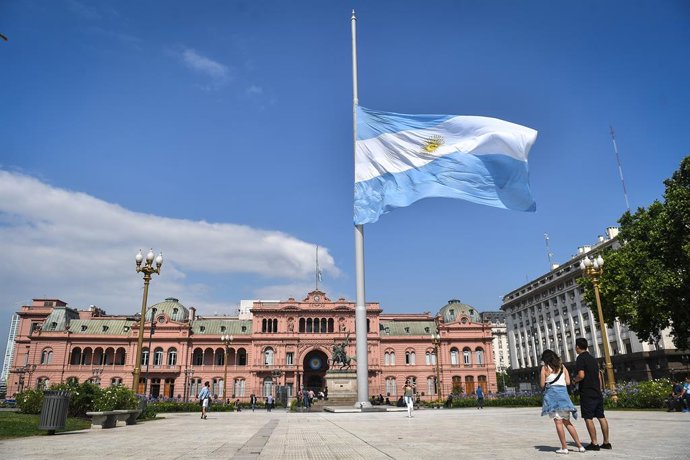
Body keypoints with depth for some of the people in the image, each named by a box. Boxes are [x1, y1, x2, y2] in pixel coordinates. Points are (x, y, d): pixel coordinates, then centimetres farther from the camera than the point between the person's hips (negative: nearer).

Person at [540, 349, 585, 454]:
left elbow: (542, 385, -4)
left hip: (551, 394, -5)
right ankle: (580, 446, 11)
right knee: (567, 422, 13)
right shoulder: (562, 367, 12)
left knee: (558, 421, -3)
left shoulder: (545, 368, -1)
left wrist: (541, 377, 15)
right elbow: (568, 382, 7)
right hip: (563, 393, 5)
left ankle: (564, 447, -3)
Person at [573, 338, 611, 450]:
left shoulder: (580, 358, -11)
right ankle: (606, 442, 14)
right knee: (601, 417, 10)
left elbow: (581, 375, -22)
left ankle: (594, 443, -3)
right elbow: (599, 376, 16)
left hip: (587, 394, -8)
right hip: (598, 393, 8)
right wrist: (599, 390, 21)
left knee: (588, 418, -3)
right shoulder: (593, 358, 14)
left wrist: (574, 380, -2)